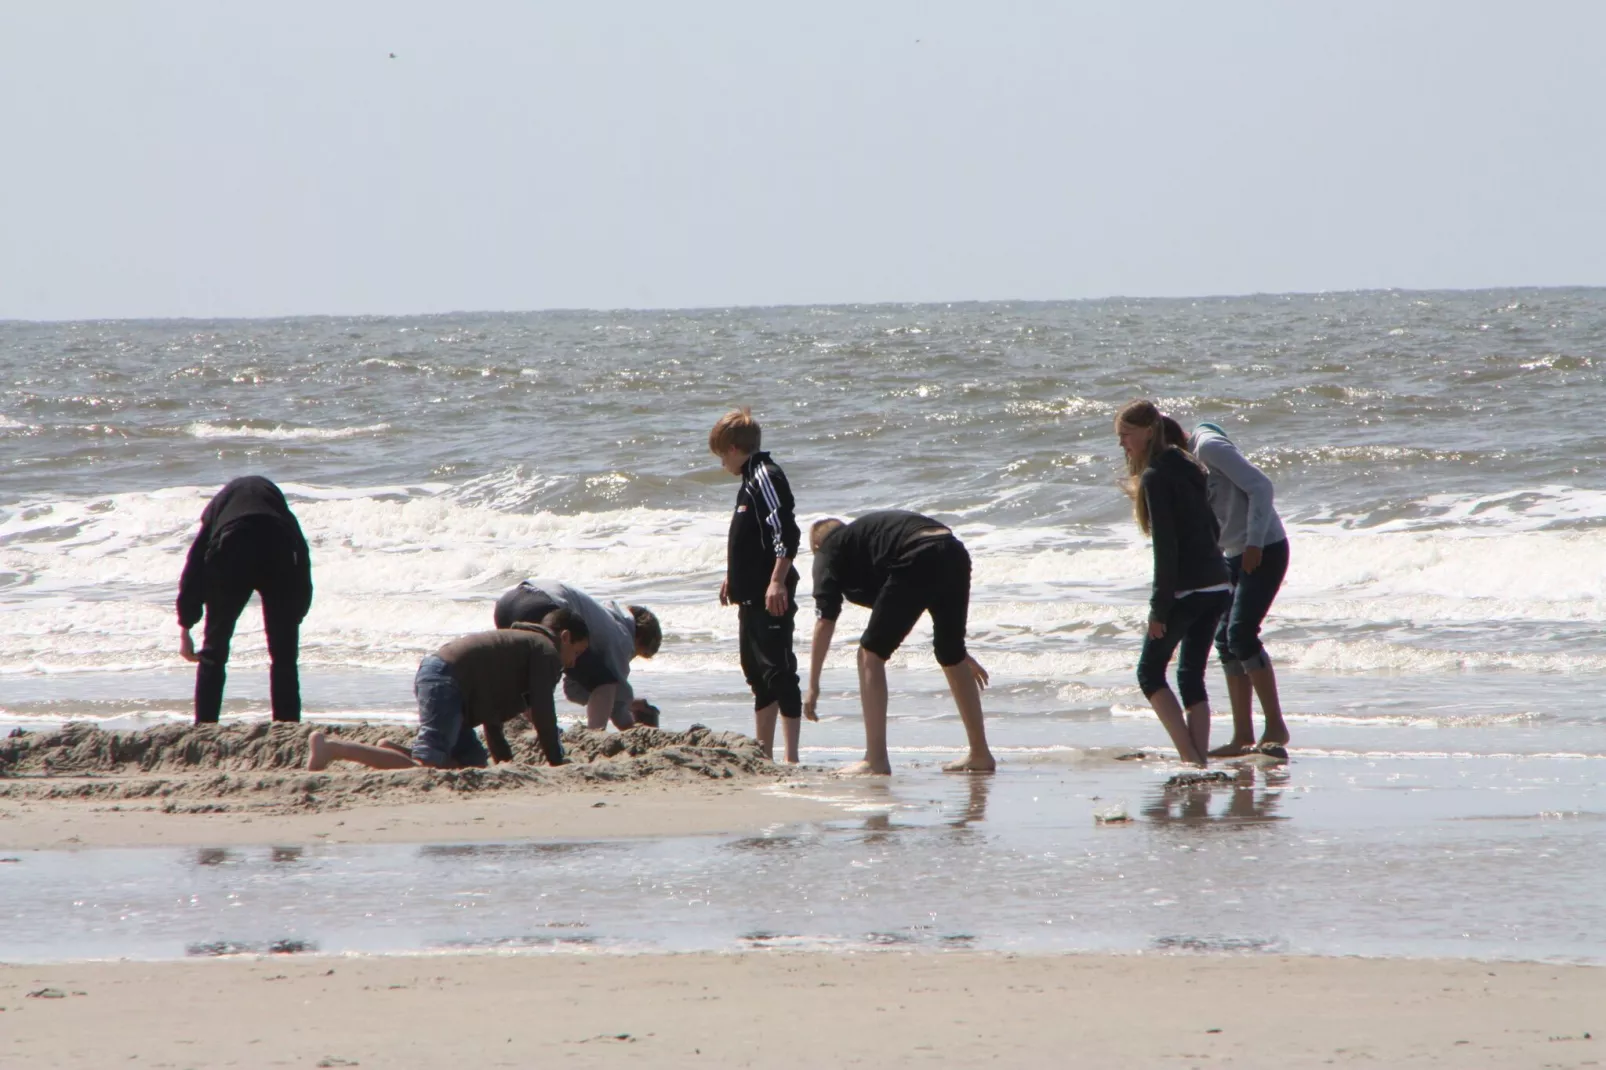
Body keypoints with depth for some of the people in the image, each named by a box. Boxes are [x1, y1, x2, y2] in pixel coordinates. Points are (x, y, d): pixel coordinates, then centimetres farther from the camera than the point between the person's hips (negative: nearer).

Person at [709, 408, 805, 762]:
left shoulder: (766, 477, -14)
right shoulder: (751, 480, 17)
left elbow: (786, 533, -23)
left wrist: (777, 581, -27)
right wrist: (734, 577, 35)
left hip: (771, 596, -11)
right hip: (752, 596, 11)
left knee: (779, 671, -11)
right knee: (757, 673, 15)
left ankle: (791, 756, -12)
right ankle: (764, 753, 22)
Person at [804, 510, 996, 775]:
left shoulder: (830, 549, 20)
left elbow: (826, 621, 10)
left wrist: (813, 685, 14)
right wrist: (960, 652, 51)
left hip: (917, 563, -7)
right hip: (955, 553, 7)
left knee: (871, 655, 6)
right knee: (952, 657, 23)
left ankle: (876, 759, 2)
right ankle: (980, 755, 29)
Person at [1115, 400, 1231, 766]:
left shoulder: (1156, 477, -12)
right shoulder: (1187, 468, 14)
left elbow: (1165, 546, -17)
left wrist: (1159, 607, -15)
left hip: (1186, 589, -8)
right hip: (1218, 586, 8)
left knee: (1150, 672, 4)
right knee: (1192, 675, 13)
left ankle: (1189, 756, -7)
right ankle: (1199, 757, 4)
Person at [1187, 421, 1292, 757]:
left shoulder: (1210, 447, -14)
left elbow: (1259, 486, -20)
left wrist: (1254, 543, -24)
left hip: (1263, 551, -9)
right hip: (1235, 556, 9)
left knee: (1241, 634, -16)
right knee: (1226, 640, 5)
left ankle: (1276, 727, -11)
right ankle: (1243, 737, 7)